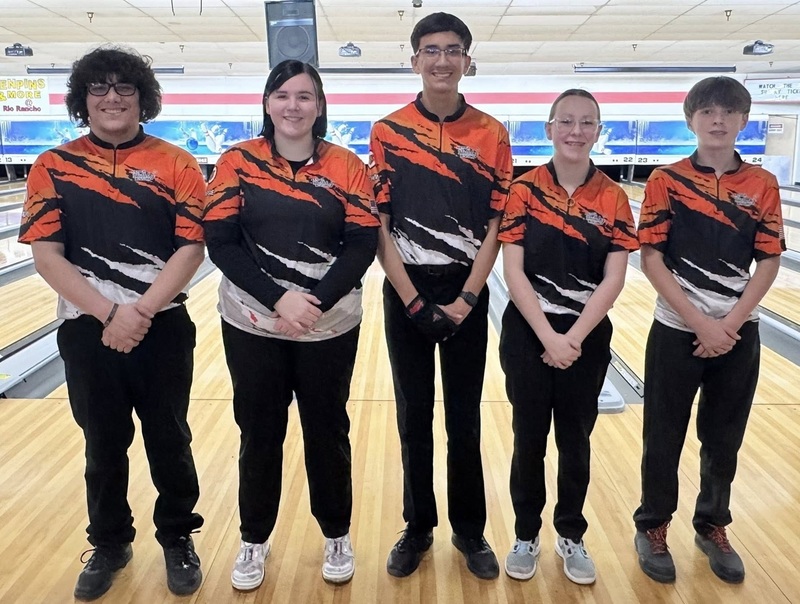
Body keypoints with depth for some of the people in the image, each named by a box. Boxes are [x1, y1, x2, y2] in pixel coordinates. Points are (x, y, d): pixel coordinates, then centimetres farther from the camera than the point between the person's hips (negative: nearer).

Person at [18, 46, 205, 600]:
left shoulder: (176, 165, -2)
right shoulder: (53, 168, 2)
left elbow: (192, 248, -8)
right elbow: (46, 254, -5)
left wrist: (140, 312, -17)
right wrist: (109, 313, -16)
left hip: (163, 327, -1)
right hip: (88, 329, 1)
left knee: (169, 439, 10)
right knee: (104, 444, 15)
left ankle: (178, 538, 32)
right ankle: (109, 544, 36)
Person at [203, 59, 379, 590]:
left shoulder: (347, 167, -1)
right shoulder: (238, 163, -2)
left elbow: (363, 245, -6)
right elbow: (220, 242, -7)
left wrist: (315, 301, -18)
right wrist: (279, 298, -18)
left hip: (330, 327, 0)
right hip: (252, 325, 0)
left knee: (328, 432, 12)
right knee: (259, 432, 12)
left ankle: (337, 535, 33)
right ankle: (254, 539, 33)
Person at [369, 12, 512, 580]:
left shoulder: (491, 134, 0)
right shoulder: (387, 132, -1)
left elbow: (497, 226, -1)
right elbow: (379, 225, -4)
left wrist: (465, 299, -10)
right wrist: (413, 300, -11)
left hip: (467, 293, 0)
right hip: (405, 292, 0)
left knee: (465, 418, 9)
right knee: (414, 416, 10)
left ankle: (470, 530, 27)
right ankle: (418, 527, 28)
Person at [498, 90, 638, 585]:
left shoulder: (613, 197, -2)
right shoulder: (524, 189, -6)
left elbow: (614, 278, -6)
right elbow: (513, 271, -10)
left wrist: (574, 337, -15)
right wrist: (547, 335, -16)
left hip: (587, 338, 1)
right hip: (528, 335, -1)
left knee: (576, 441, 13)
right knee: (529, 439, 10)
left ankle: (571, 536, 33)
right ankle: (526, 536, 29)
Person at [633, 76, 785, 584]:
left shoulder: (763, 185, 1)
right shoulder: (666, 181, -6)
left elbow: (769, 262, 0)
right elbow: (651, 258, -10)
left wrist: (729, 324, -12)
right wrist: (700, 323, -14)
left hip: (739, 333, 3)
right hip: (677, 331, -2)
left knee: (724, 439, 15)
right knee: (664, 437, 8)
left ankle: (713, 527, 34)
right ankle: (653, 526, 27)